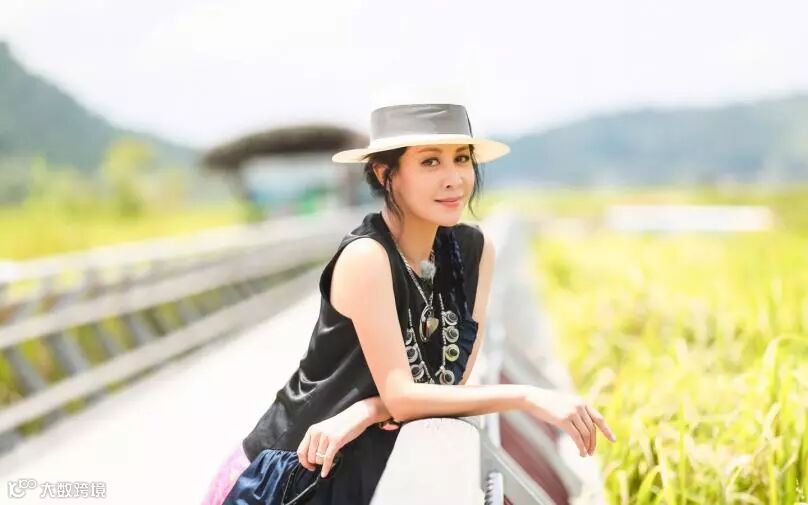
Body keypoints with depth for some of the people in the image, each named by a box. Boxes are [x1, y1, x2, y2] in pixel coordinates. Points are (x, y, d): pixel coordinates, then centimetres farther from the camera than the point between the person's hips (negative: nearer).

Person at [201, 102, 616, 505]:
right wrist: (528, 397, -27)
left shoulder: (476, 249, -6)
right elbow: (401, 397, -25)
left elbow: (454, 382, -6)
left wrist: (364, 412, -21)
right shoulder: (365, 256, -24)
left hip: (371, 471, 6)